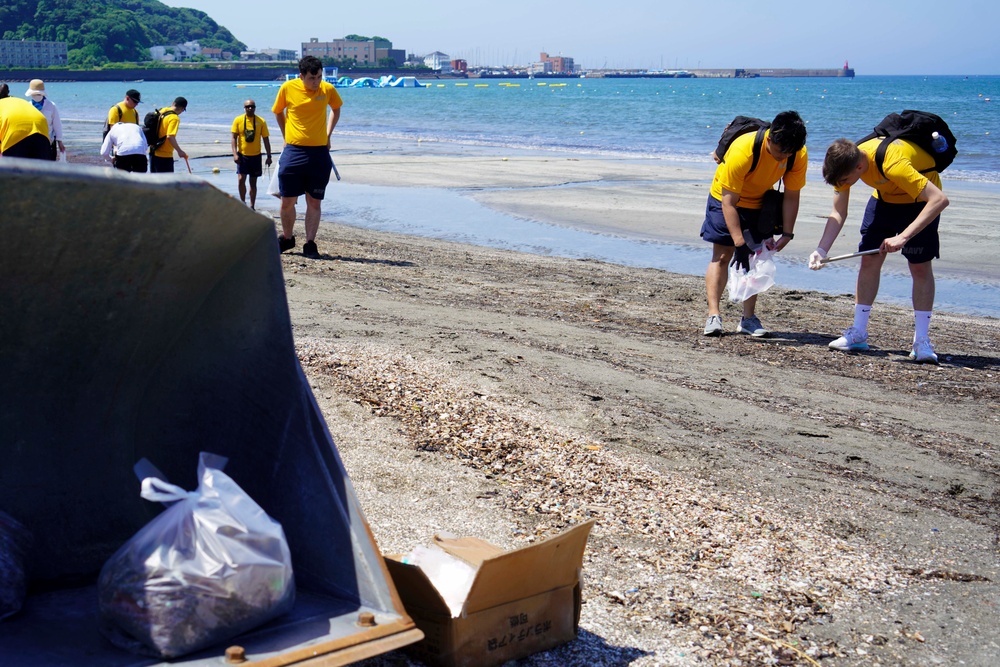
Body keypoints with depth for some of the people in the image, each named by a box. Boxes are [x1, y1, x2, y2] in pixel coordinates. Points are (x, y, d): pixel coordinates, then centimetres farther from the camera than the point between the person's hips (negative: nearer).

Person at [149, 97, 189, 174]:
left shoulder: (160, 111, 8)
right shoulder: (174, 118, -16)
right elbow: (170, 137, -25)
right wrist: (179, 151, -17)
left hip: (153, 152, 8)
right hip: (165, 156, -8)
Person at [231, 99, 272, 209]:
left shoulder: (261, 121, -2)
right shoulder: (238, 120, -2)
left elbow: (266, 139, 3)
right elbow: (234, 138, -3)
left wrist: (269, 156, 0)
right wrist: (235, 154, -13)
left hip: (255, 156, 1)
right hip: (242, 155, -1)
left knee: (253, 182, 7)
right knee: (241, 179, -12)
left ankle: (252, 206, 16)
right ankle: (243, 202, 5)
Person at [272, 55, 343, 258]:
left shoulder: (328, 90, -2)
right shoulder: (288, 88, -5)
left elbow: (336, 110, 19)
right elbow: (278, 112, 13)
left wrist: (327, 135, 10)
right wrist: (286, 136, 8)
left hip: (319, 154, 0)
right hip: (293, 152, 0)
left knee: (314, 202, 2)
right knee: (287, 201, 3)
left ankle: (310, 244, 9)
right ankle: (287, 238, 24)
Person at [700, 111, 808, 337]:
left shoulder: (799, 155, -23)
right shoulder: (743, 150, -35)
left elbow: (791, 197, -11)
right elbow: (729, 201, -31)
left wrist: (787, 234, -18)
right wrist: (739, 242, -34)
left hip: (760, 204, 4)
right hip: (726, 199, -4)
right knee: (722, 255, -10)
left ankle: (748, 318, 2)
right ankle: (713, 315, -11)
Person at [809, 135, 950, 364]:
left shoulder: (893, 164, -41)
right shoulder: (845, 164, -21)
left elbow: (940, 199, -44)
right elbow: (838, 213, -13)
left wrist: (903, 237, -49)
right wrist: (821, 250, -26)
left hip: (920, 198, -6)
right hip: (885, 197, 6)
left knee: (920, 266, -10)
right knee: (869, 260, -1)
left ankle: (922, 341, -5)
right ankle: (858, 334, 5)